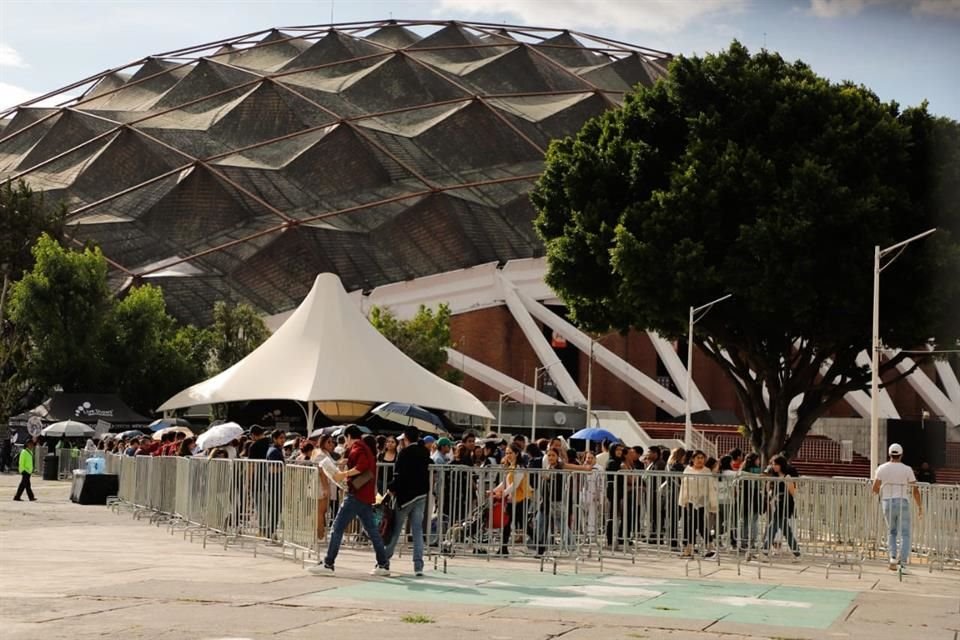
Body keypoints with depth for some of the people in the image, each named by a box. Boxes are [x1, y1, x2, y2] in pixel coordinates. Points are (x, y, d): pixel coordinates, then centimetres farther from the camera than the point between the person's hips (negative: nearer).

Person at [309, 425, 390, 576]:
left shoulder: (356, 447, -6)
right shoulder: (366, 449, 23)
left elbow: (362, 466, -23)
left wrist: (344, 474, -17)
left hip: (356, 494, -9)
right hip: (367, 495, 9)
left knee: (337, 527, -7)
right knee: (371, 530, 10)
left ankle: (328, 564, -8)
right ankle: (383, 564, 9)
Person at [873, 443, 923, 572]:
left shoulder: (882, 468, 1)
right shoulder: (907, 470, -2)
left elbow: (875, 488, 0)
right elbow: (915, 490, -4)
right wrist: (920, 506, 6)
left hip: (887, 503, 2)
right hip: (903, 503, -2)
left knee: (891, 532, 19)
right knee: (904, 535, 2)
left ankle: (893, 557, -1)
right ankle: (903, 563, -10)